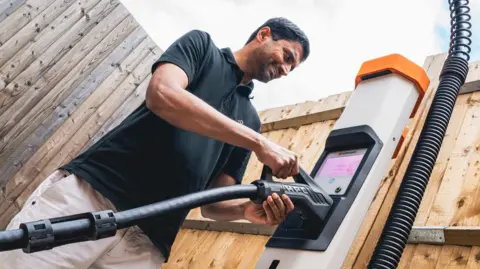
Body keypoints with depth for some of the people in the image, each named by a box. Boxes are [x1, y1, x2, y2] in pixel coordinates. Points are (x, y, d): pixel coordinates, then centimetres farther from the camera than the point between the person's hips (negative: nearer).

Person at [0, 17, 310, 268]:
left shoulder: (249, 119, 20)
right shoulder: (201, 45, 8)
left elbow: (212, 202, 16)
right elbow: (162, 95, -14)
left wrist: (249, 209, -8)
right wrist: (259, 142, -14)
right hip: (85, 193, -4)